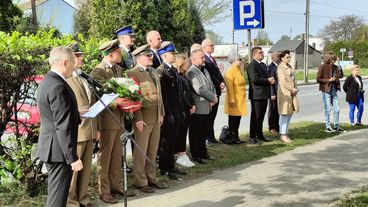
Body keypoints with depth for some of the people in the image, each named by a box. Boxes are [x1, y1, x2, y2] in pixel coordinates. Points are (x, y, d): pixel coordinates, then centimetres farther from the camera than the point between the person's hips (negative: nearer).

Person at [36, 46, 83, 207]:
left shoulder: (48, 81, 11)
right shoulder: (58, 86, -21)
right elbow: (63, 126, -24)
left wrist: (76, 115, 19)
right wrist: (73, 157, -22)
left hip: (51, 147, 10)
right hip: (59, 150, -10)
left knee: (55, 192, 20)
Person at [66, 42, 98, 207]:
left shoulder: (85, 78, 16)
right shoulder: (64, 79, -10)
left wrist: (96, 127, 18)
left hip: (89, 130, 8)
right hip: (75, 130, -8)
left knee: (86, 168, 14)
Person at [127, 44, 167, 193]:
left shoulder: (153, 72, 16)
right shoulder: (132, 73, -9)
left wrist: (161, 113, 12)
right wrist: (138, 119, -17)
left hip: (156, 118, 7)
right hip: (143, 119, -7)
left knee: (152, 151, 14)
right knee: (141, 152, 3)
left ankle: (151, 178, 26)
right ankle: (141, 182, 14)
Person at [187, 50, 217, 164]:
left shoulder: (204, 70, 16)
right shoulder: (192, 72, -15)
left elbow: (211, 85, 18)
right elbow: (199, 90, -23)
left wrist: (214, 97, -1)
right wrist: (213, 98, -13)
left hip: (207, 107, 9)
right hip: (198, 108, -9)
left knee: (204, 132, 17)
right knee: (195, 133, 3)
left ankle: (203, 153, 28)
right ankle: (195, 155, 12)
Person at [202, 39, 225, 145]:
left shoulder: (212, 59, 18)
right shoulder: (204, 59, -13)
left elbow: (218, 72, 16)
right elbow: (210, 75, -19)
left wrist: (222, 82, 0)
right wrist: (219, 84, -14)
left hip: (216, 91, 9)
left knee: (213, 115, 12)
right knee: (209, 115, -1)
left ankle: (211, 137, 18)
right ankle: (209, 137, 6)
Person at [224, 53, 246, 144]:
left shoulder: (238, 70, 15)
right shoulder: (230, 71, -13)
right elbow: (229, 87, -19)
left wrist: (243, 98, 18)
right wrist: (232, 100, -23)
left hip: (240, 99, 8)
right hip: (234, 100, -8)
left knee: (237, 119, 11)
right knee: (233, 120, -2)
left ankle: (236, 137, 17)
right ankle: (232, 138, 5)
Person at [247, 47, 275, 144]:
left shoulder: (263, 65, 19)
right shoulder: (252, 65, -13)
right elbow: (254, 79, -23)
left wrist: (270, 81, 4)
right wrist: (268, 80, -15)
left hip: (264, 94, 9)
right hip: (257, 95, -9)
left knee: (261, 116, 15)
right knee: (255, 116, -3)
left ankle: (260, 134, 25)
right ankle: (252, 136, 4)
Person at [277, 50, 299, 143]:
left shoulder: (289, 67, 14)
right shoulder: (280, 68, -12)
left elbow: (293, 79, 16)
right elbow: (283, 81, -18)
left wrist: (295, 88, 0)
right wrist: (292, 89, -14)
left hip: (291, 92, 8)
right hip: (284, 93, -8)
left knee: (290, 113, 11)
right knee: (284, 114, -4)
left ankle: (285, 133, 18)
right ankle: (283, 135, 3)